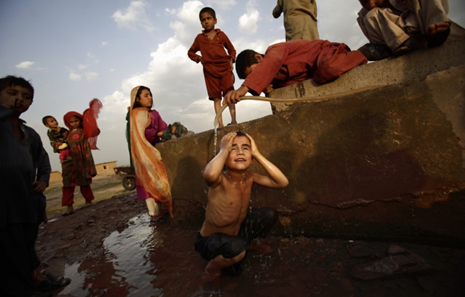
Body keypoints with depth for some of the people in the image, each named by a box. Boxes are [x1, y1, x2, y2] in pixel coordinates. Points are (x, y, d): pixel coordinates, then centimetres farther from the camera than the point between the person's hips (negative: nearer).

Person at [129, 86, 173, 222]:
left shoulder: (154, 113, 13)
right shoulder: (137, 114, -7)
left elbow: (163, 127, 8)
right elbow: (141, 135, -17)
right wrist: (159, 133, -13)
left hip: (154, 150, 7)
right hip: (145, 152, -7)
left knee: (152, 181, 8)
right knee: (151, 180, -4)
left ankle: (156, 212, 15)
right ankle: (155, 214, 4)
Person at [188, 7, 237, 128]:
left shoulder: (221, 35, 11)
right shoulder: (199, 38, 13)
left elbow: (231, 49, 18)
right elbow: (190, 52, 23)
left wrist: (231, 60, 0)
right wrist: (199, 58, 5)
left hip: (225, 68, 0)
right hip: (210, 71, 1)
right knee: (216, 97, -2)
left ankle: (233, 120, -4)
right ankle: (220, 124, -2)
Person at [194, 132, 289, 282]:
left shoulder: (250, 177, -9)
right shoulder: (220, 180, -29)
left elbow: (282, 182, -18)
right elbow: (209, 174, -55)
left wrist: (257, 154, -22)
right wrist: (223, 150, -37)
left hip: (236, 230, 6)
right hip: (209, 240, -6)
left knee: (270, 214, -2)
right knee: (237, 248, -37)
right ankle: (212, 268, 0)